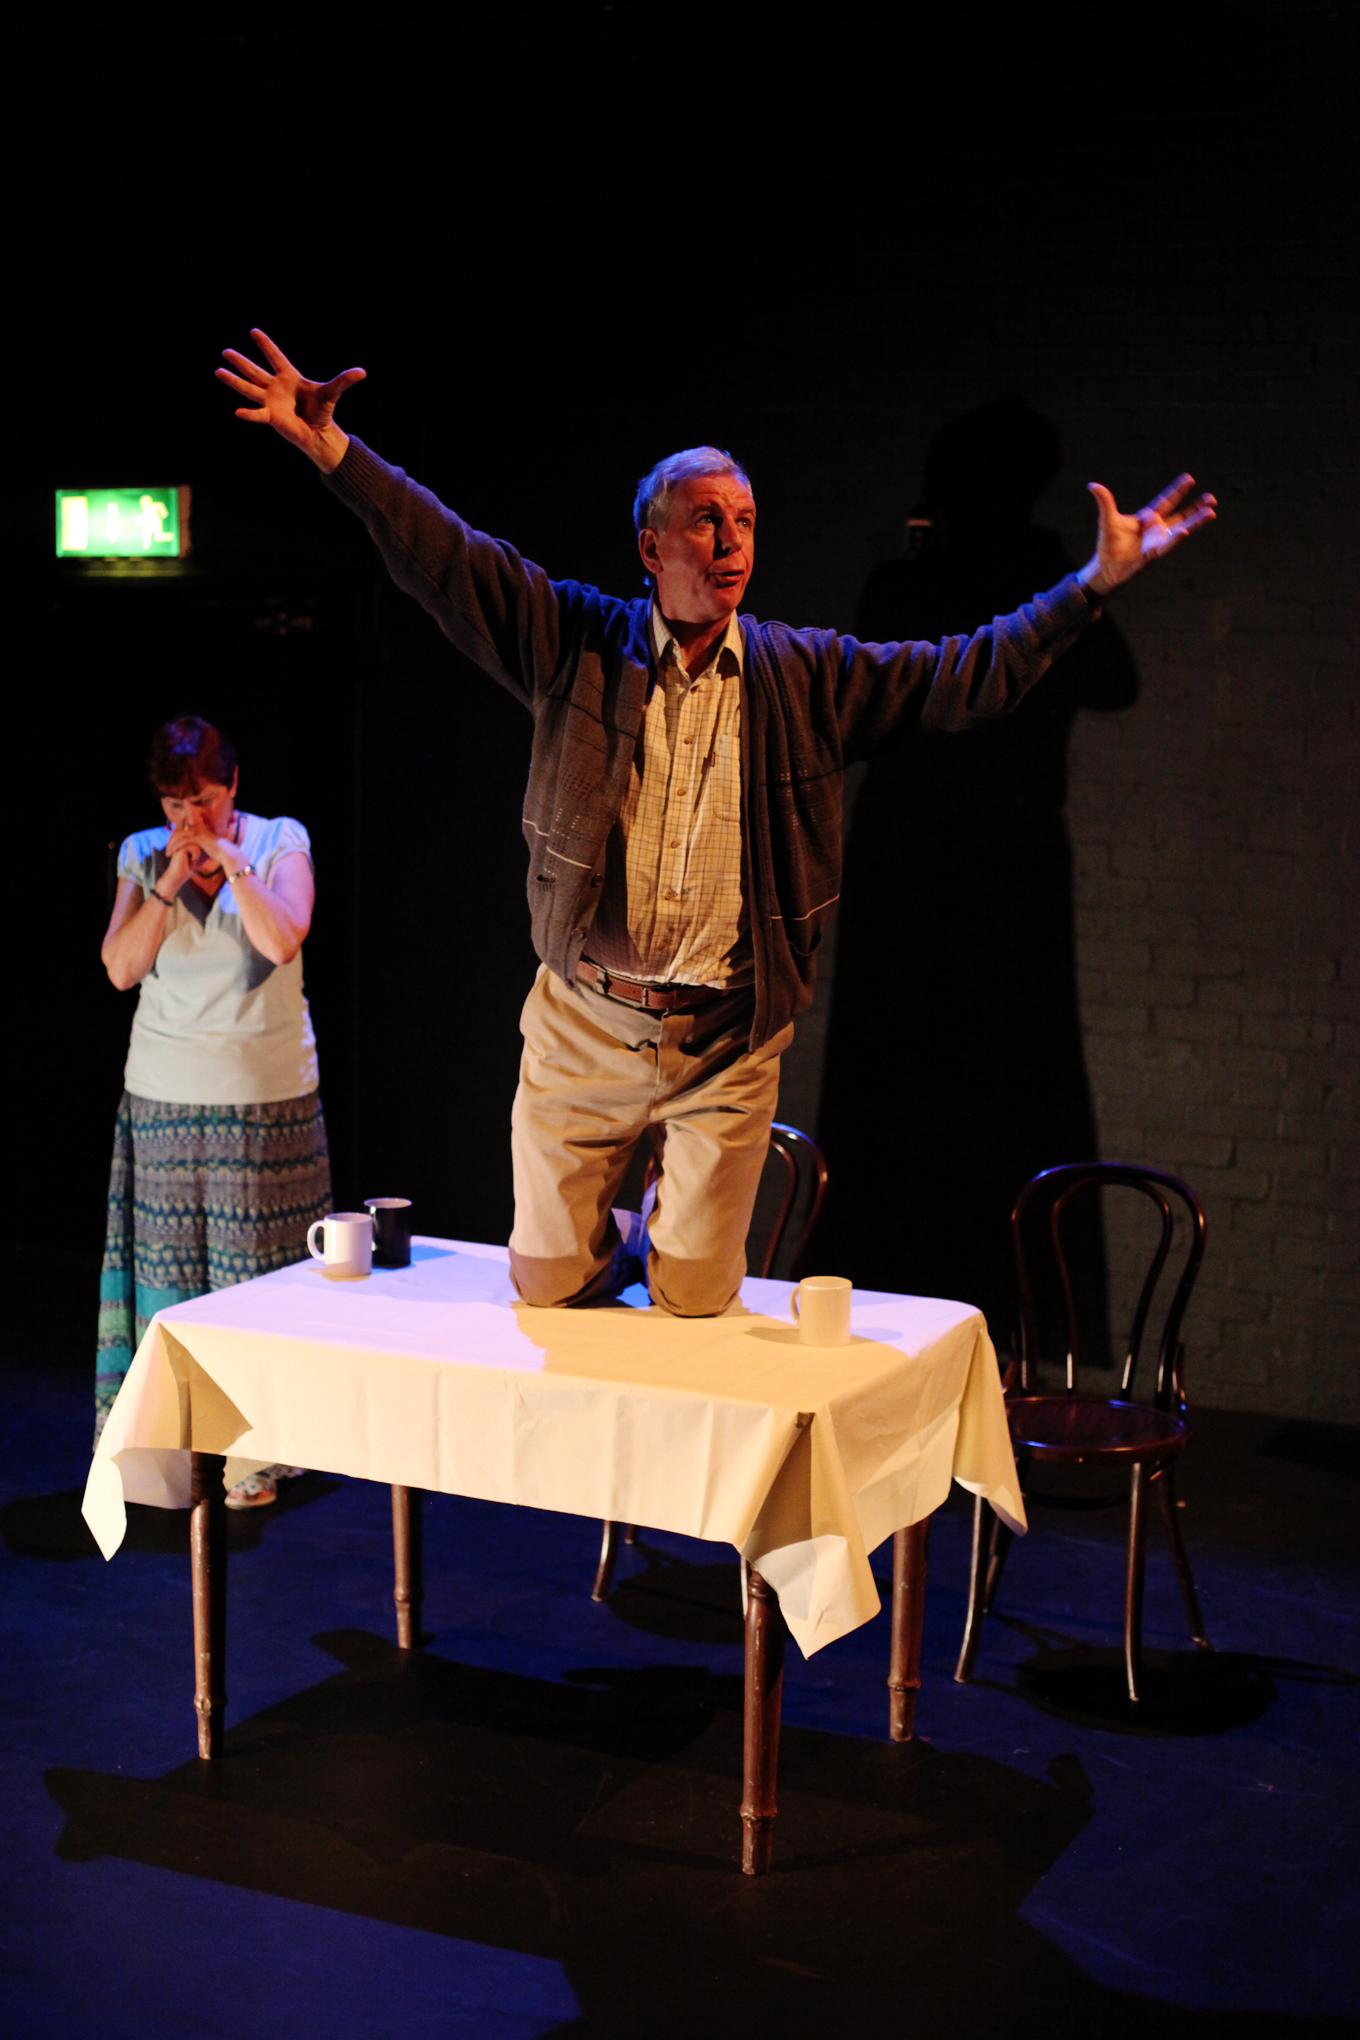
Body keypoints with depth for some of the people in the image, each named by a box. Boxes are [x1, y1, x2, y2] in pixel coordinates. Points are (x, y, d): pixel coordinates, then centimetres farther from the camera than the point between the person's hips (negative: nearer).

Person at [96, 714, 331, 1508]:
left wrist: (229, 861, -15)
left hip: (267, 1095, -2)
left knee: (257, 1264, 0)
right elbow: (120, 967, -3)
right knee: (169, 1261, 3)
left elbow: (283, 941, -15)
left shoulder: (280, 842, 0)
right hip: (166, 1095, 2)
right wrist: (169, 884, -12)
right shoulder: (143, 853, 6)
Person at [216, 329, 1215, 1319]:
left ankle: (679, 1240, 39)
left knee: (696, 1297, 4)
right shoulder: (580, 641, 0)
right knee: (546, 1280, 9)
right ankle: (617, 1236, 43)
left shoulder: (808, 675, 3)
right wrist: (334, 451, -19)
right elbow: (448, 559, -7)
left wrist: (1098, 580, -6)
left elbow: (969, 675, 2)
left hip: (727, 1039, 0)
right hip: (584, 1024, 0)